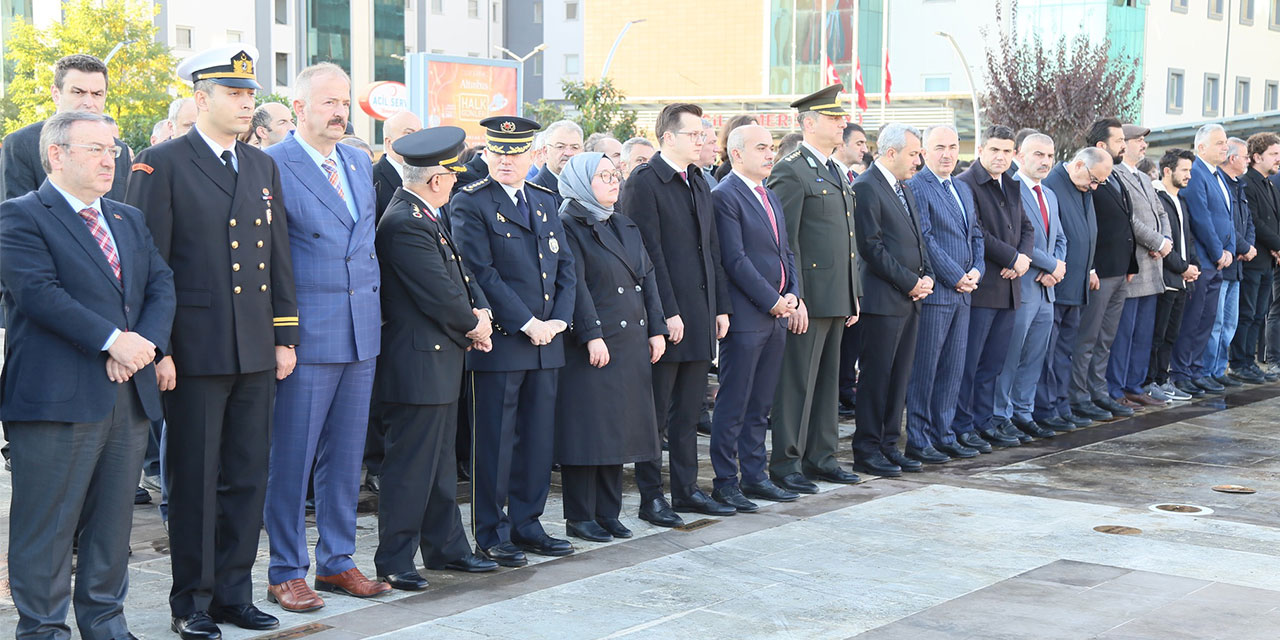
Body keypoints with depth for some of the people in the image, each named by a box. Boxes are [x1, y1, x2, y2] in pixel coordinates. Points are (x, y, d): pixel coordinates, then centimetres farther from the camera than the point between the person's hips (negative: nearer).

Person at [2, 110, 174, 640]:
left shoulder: (130, 220, 19)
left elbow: (161, 285, 11)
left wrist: (146, 341, -9)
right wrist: (112, 340, -20)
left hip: (129, 393, 7)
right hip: (56, 397, -7)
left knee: (113, 519, 12)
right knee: (48, 522, -1)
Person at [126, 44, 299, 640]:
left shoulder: (262, 166, 14)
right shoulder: (161, 164, -4)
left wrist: (285, 336, 11)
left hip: (255, 350, 5)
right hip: (195, 350, -5)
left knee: (248, 476, 9)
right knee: (194, 479, 3)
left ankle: (233, 592, 21)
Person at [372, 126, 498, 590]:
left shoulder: (427, 218, 13)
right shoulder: (404, 225, -20)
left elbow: (460, 274, 17)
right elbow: (439, 294, -22)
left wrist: (481, 310, -1)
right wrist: (472, 326, -6)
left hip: (440, 361, 11)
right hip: (417, 364, -11)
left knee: (440, 462, 18)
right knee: (410, 465, -4)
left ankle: (447, 547, 28)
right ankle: (393, 562, 5)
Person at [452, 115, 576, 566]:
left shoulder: (545, 201, 15)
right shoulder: (470, 203, -5)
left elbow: (565, 266, 14)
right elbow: (482, 273, -12)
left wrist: (560, 319, -1)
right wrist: (527, 323, -14)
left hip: (546, 342, 6)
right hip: (500, 341, -6)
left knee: (539, 438, 10)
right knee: (495, 440, 0)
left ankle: (526, 525, 21)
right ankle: (491, 534, 9)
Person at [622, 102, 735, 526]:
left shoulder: (699, 182, 15)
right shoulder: (644, 182, -9)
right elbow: (649, 253, -14)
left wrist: (721, 306, 12)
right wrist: (667, 313, -17)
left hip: (700, 312, 8)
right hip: (665, 315, -7)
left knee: (688, 410, 13)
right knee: (655, 410, 1)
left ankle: (686, 490, 21)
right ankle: (650, 497, 8)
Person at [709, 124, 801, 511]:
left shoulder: (771, 197, 17)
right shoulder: (724, 196, -10)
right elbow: (735, 259, -16)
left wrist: (792, 293, 3)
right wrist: (772, 301, -13)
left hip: (776, 315, 8)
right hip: (745, 316, -8)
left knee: (760, 405, 13)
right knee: (733, 405, -2)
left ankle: (754, 476, 21)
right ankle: (725, 482, 5)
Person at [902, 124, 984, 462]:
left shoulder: (963, 190, 18)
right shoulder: (916, 187, -9)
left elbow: (976, 233, 20)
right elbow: (924, 239, -15)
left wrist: (976, 270, 3)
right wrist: (956, 277, -13)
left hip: (962, 293, 8)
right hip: (933, 291, -8)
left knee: (952, 369, 11)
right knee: (924, 368, -3)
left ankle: (942, 434, 18)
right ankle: (917, 439, 4)